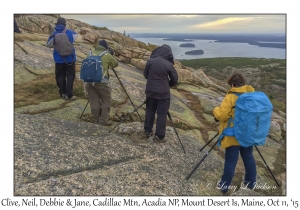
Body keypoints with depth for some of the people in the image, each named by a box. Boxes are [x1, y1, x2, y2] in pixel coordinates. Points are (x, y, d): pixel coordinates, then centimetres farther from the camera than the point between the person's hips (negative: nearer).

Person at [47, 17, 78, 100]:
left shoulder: (54, 34, -9)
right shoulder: (70, 32, -8)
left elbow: (49, 44, 3)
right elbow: (76, 35, 15)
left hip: (59, 59, 1)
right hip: (70, 58, 0)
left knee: (60, 76, 15)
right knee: (70, 76, 8)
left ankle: (63, 93, 16)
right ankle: (68, 94, 3)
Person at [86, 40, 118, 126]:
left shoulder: (90, 53, 12)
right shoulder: (107, 55, -2)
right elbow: (115, 64, 9)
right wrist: (111, 55, 25)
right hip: (101, 81, -5)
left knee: (94, 101, 12)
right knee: (107, 101, 8)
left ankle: (97, 119, 22)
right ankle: (104, 120, 9)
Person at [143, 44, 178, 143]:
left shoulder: (150, 61, -4)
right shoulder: (169, 64, -13)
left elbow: (145, 75, 9)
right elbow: (175, 80, -3)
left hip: (150, 91, 4)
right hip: (163, 93, -4)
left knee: (150, 111, 19)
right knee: (162, 114, 4)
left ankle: (148, 131, 29)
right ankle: (159, 136, 8)